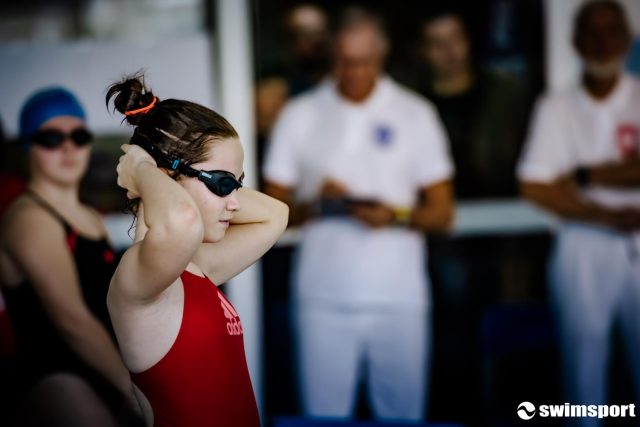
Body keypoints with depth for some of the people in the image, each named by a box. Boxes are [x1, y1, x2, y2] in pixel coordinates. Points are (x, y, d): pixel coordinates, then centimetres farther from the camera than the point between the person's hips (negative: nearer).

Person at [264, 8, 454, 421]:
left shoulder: (415, 114, 4)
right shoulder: (299, 115, 5)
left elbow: (442, 212, 4)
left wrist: (396, 216, -15)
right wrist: (312, 206, -13)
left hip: (399, 298, 0)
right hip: (324, 299, 0)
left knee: (403, 420, 3)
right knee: (325, 420, 1)